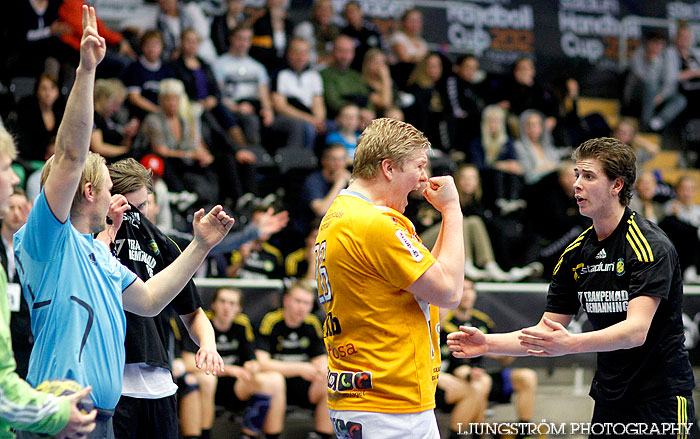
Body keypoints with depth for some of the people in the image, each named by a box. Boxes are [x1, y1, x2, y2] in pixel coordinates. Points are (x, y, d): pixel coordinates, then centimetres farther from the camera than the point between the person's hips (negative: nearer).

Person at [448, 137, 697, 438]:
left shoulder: (651, 246, -15)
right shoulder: (575, 254, 7)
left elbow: (637, 330, -27)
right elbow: (546, 334, 10)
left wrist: (572, 343, -42)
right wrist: (487, 343, -6)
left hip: (662, 399, -6)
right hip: (608, 400, 6)